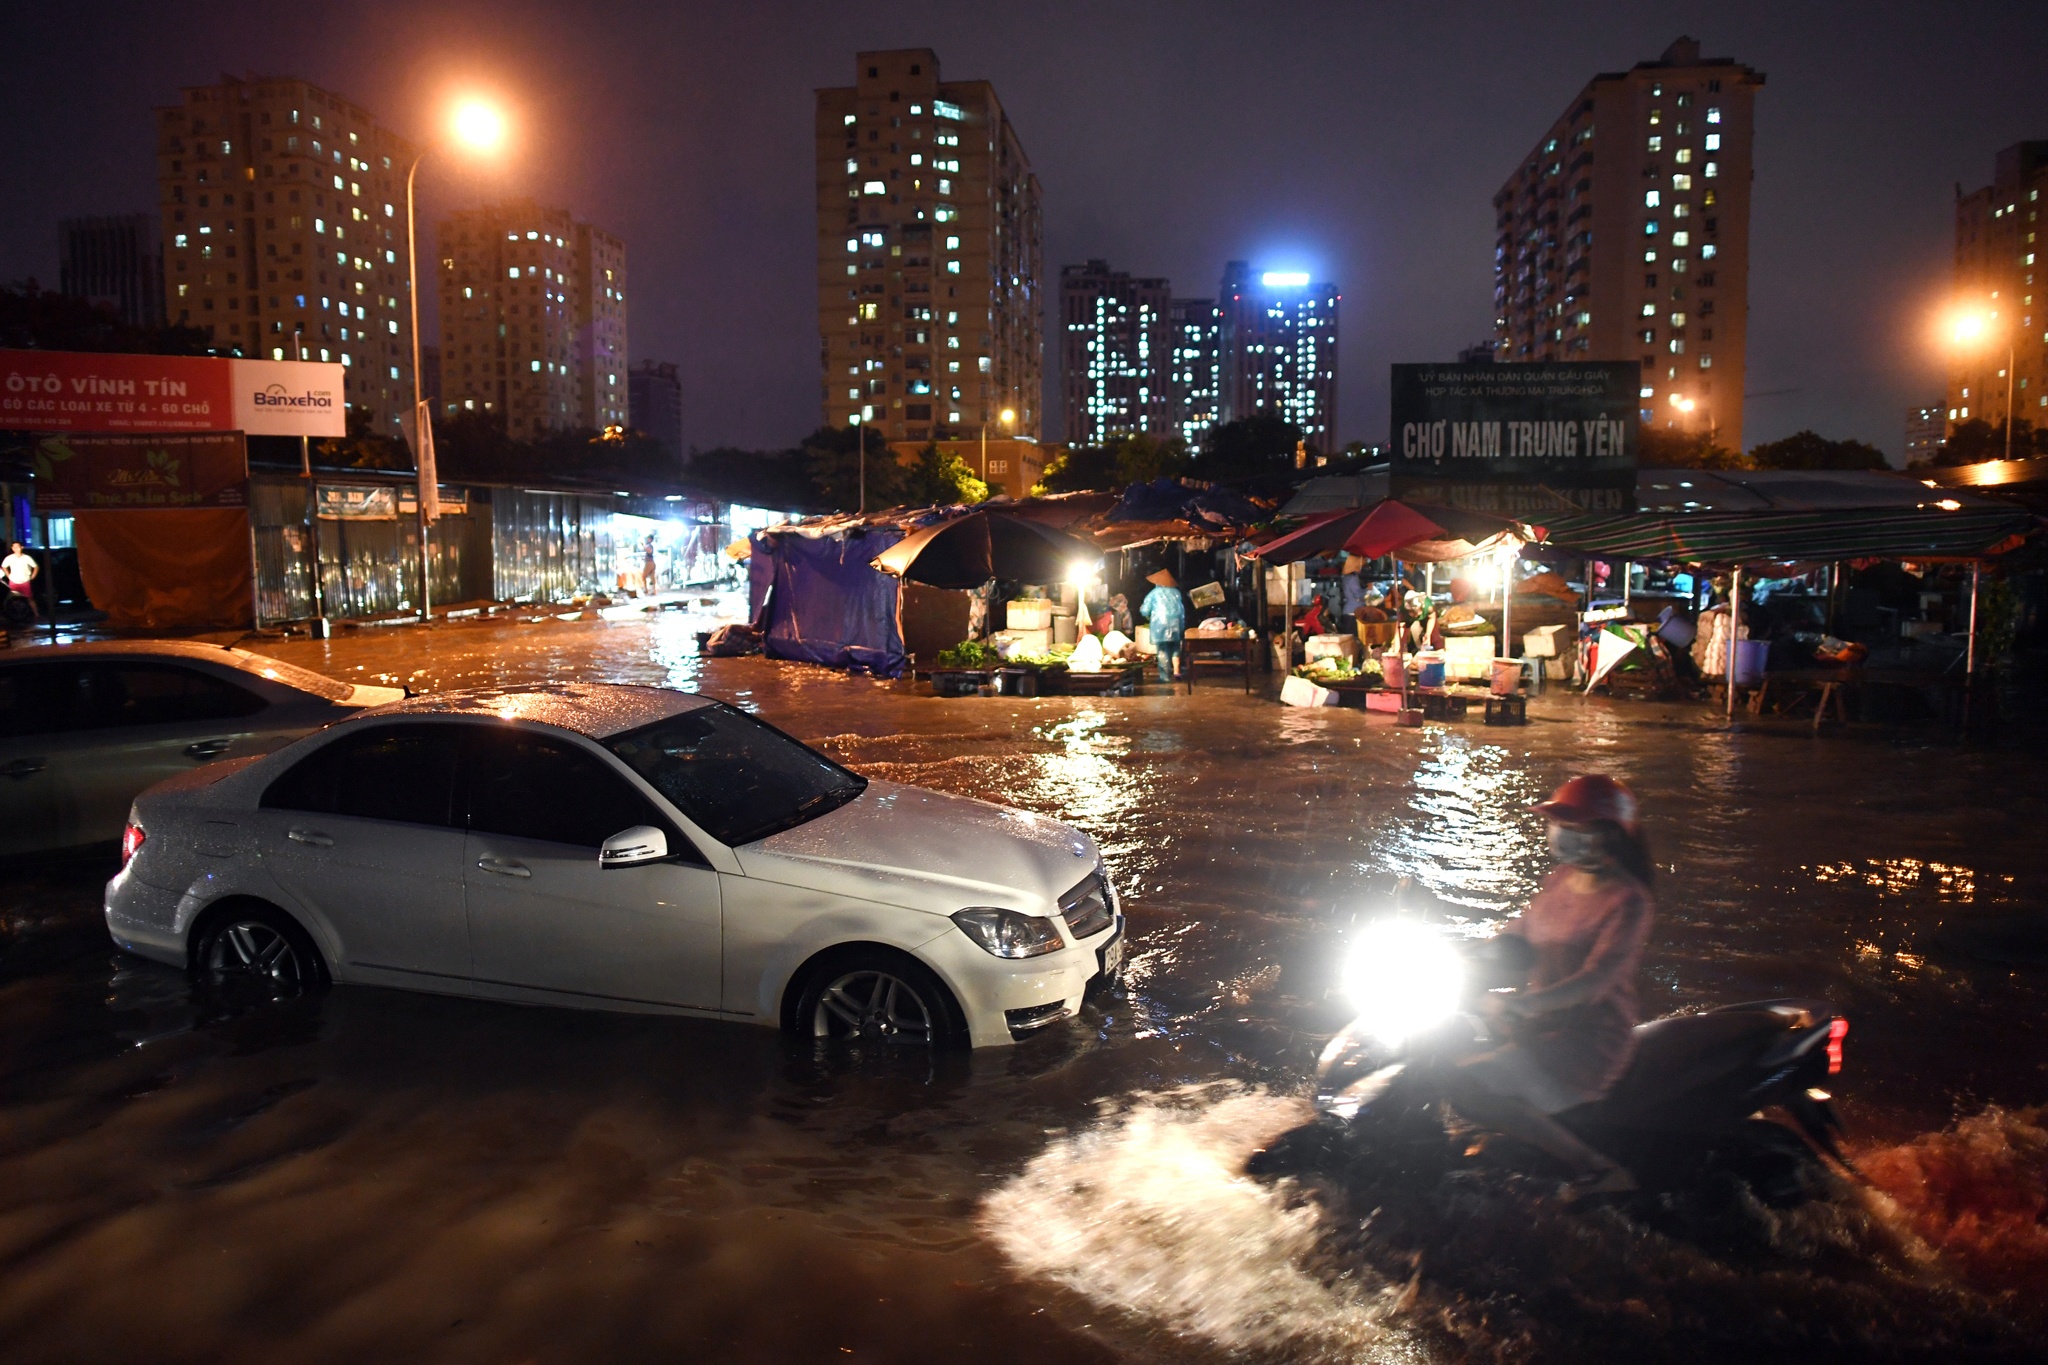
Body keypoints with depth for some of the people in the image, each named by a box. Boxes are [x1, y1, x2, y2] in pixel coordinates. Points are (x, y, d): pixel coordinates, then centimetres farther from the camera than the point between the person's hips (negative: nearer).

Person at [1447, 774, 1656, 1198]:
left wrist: (1527, 1003, -40)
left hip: (1587, 1042, -9)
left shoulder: (1628, 900, -16)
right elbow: (1518, 935, 15)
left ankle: (1595, 1168, -13)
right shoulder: (1561, 878, 8)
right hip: (1542, 1022, 9)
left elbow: (1597, 978, -28)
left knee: (1466, 1087, -23)